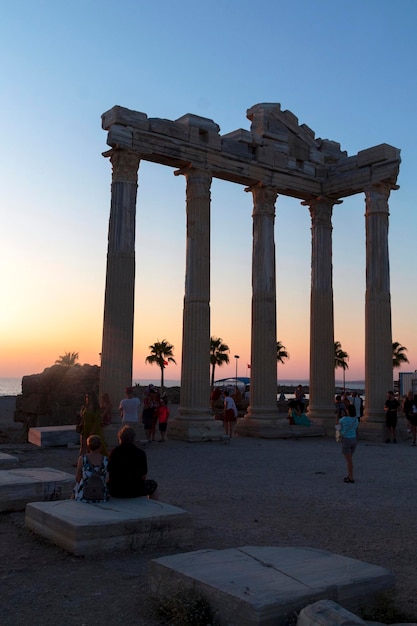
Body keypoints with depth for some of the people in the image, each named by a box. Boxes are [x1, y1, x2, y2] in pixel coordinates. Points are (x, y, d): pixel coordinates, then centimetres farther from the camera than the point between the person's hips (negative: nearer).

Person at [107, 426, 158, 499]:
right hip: (134, 491, -2)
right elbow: (143, 477, -10)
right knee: (154, 485, 24)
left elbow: (109, 471, 2)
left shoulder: (114, 452, -6)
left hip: (114, 491, 3)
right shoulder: (141, 453, -12)